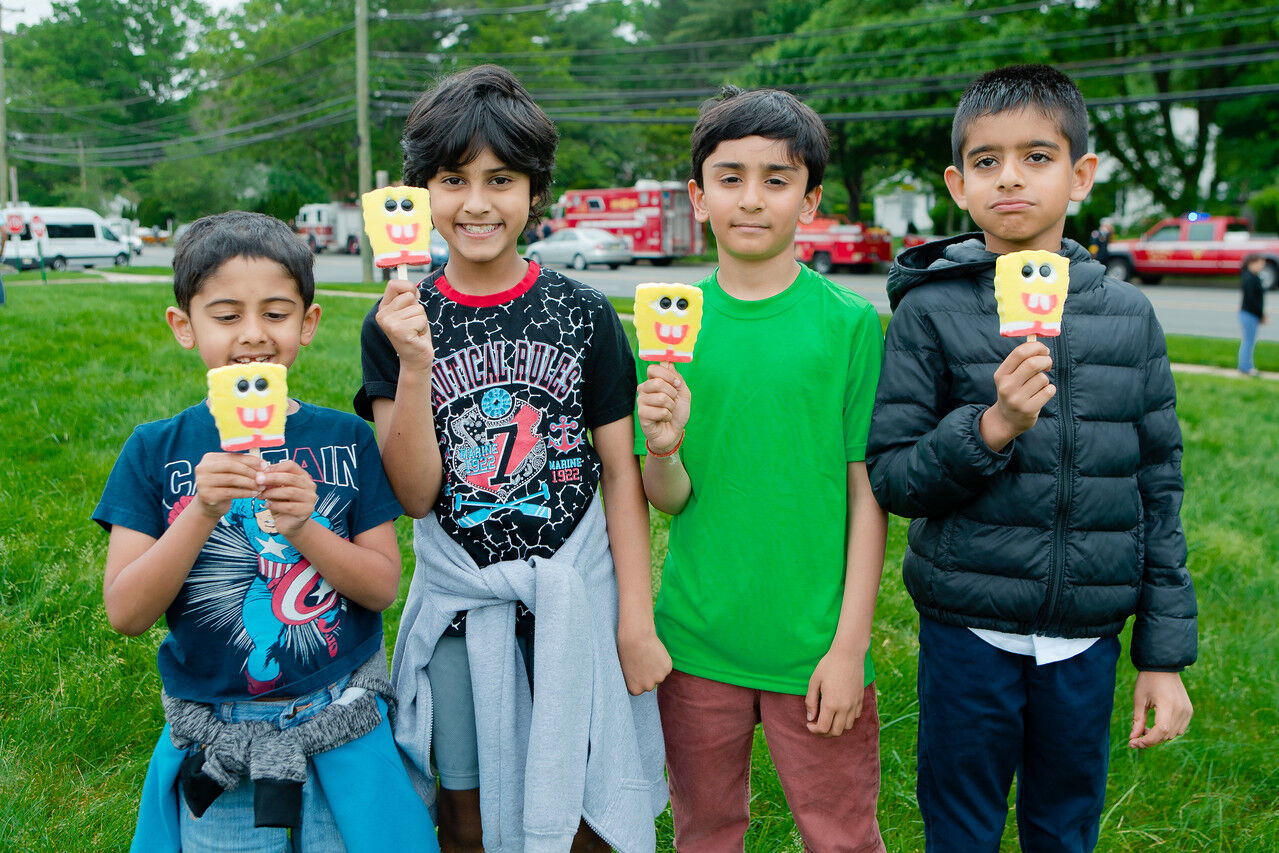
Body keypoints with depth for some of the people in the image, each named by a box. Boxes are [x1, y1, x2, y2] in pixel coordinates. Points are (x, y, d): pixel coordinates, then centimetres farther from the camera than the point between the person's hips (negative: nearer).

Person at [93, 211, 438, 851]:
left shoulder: (346, 438, -5)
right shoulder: (156, 450, -5)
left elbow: (382, 586, -7)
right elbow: (125, 614, -10)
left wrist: (302, 527, -23)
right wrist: (202, 512, -24)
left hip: (342, 739, 0)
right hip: (214, 746, 0)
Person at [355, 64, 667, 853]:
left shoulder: (584, 315, -5)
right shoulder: (398, 324, -3)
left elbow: (622, 474, -2)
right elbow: (413, 493, -8)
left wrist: (636, 620, -5)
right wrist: (413, 367, -22)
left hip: (574, 596, -1)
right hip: (459, 605, 1)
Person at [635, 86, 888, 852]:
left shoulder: (850, 323, -7)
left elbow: (868, 494, -6)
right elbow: (669, 499, 0)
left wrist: (850, 644, -9)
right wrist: (663, 448, -22)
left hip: (813, 646, -2)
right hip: (695, 640, 2)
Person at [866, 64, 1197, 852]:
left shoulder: (1127, 316, 2)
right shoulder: (931, 312, -7)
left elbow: (1159, 490, 5)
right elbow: (890, 477, -8)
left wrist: (1166, 654, 5)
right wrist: (991, 429, -25)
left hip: (1086, 638, 3)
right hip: (969, 632, -2)